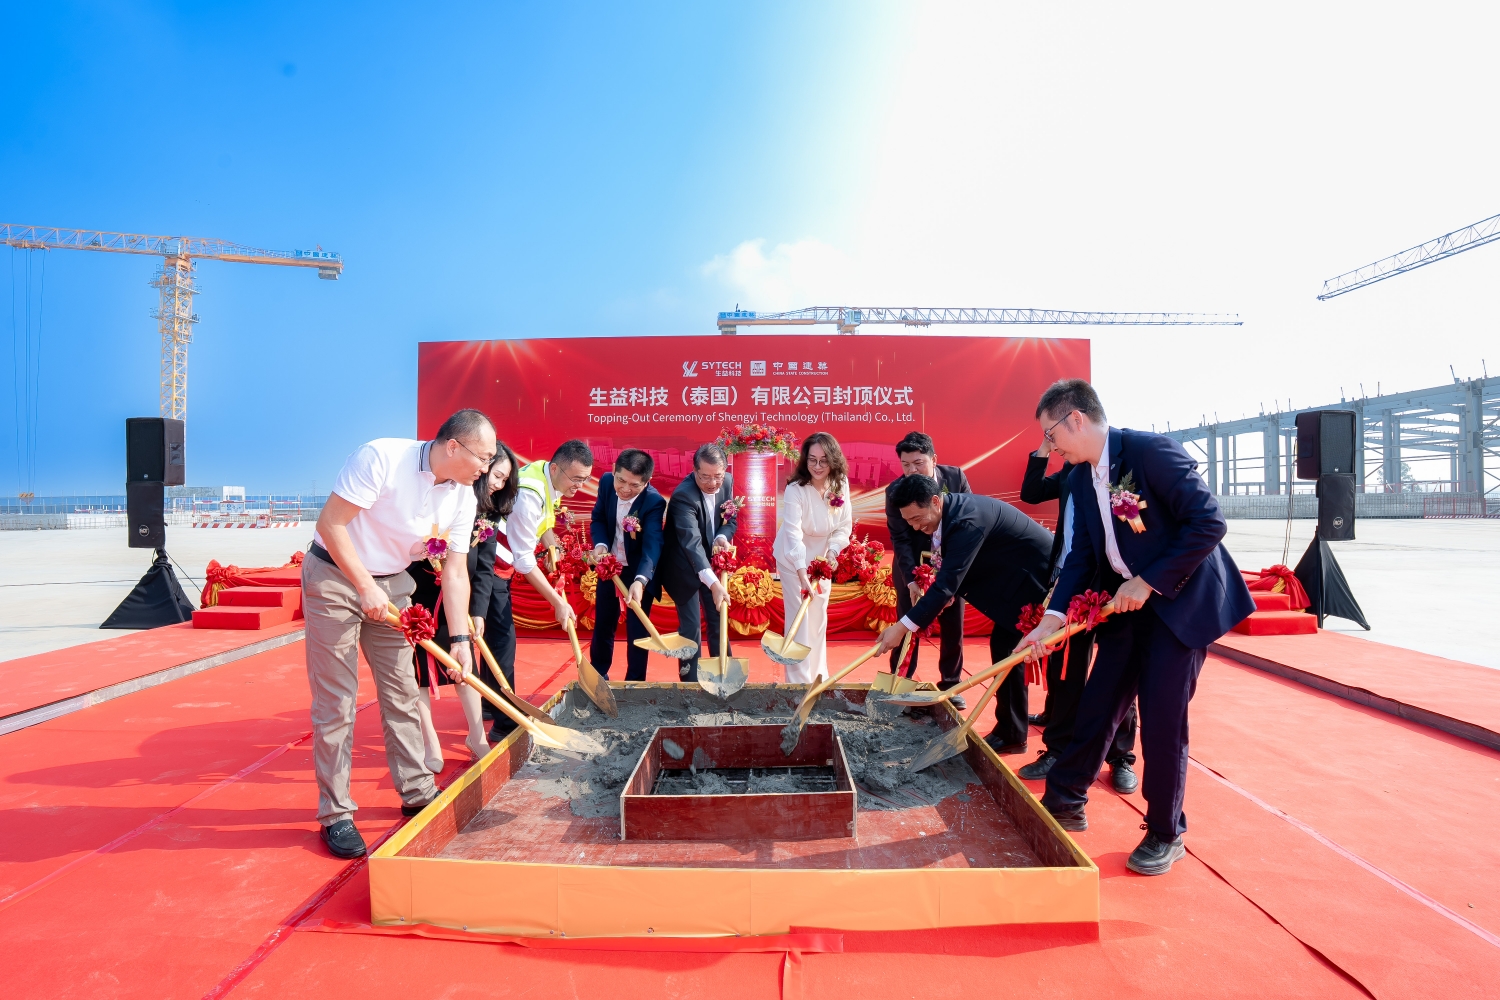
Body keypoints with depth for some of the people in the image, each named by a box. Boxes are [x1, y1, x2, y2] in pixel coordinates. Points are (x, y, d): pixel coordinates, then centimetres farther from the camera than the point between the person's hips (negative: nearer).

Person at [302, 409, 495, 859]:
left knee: (402, 691, 9)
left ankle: (417, 793, 22)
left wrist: (460, 639, -9)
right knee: (335, 700, -3)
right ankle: (335, 814, 10)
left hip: (391, 584, 6)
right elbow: (330, 523, -23)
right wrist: (367, 587, -25)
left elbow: (455, 571, -4)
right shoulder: (382, 457, -24)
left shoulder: (463, 497, -6)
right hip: (334, 575, -6)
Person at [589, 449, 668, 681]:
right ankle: (597, 676, 37)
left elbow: (652, 545, -38)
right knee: (602, 625, 17)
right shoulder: (606, 482, -15)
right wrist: (600, 544, -23)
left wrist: (640, 580, -54)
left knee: (637, 631, 1)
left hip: (639, 572, -4)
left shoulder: (655, 502, -29)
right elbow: (598, 518, -2)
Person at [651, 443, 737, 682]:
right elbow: (691, 542, -41)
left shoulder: (727, 482, -10)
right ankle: (691, 681, 13)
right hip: (685, 567, -6)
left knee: (718, 622, 12)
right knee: (691, 627, -2)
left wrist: (723, 536, -22)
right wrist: (714, 584, -51)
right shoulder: (683, 495, -31)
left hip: (712, 562, 6)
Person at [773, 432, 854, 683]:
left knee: (819, 616, 13)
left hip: (823, 557, 5)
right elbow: (793, 533, -37)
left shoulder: (841, 484, -13)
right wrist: (803, 576, -45)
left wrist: (832, 553, -23)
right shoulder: (795, 489, -28)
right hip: (794, 558, -5)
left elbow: (845, 526, -7)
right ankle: (799, 681, 8)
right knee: (799, 617, -3)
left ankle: (819, 675, 28)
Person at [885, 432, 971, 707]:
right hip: (913, 568, -2)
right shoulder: (895, 490, -17)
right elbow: (900, 539, -17)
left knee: (953, 627, 10)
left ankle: (950, 683, 27)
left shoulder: (956, 477, -12)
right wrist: (911, 579, -25)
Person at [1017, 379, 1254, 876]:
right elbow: (1082, 555, 4)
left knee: (1162, 719, -1)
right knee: (1096, 705, 10)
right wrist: (1052, 619, -4)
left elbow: (1208, 522, -22)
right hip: (1127, 605, 7)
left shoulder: (1152, 451, -20)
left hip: (1182, 600, -7)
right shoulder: (1081, 478, 3)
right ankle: (1064, 802, 26)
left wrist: (1150, 582, -21)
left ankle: (1166, 834, 19)